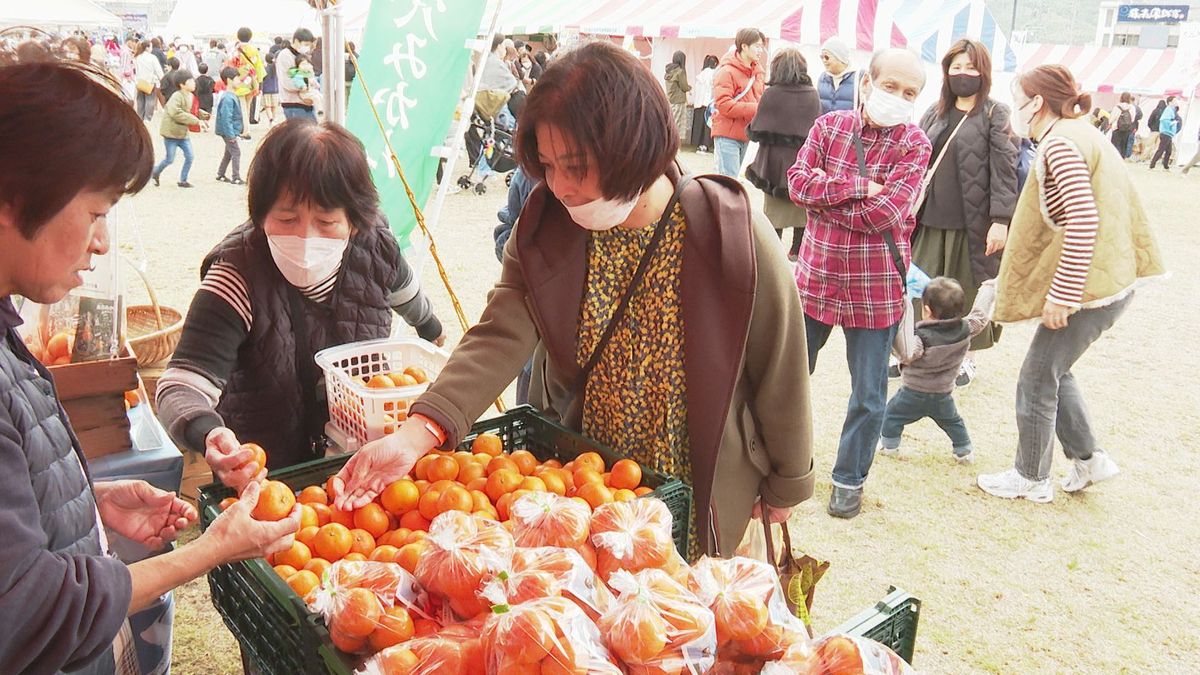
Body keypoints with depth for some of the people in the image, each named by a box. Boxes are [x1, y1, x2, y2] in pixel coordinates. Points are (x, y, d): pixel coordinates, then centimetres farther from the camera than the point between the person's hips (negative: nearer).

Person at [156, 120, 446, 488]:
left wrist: (431, 331, 33)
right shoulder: (239, 277, -23)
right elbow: (182, 385, -29)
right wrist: (209, 436, -50)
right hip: (261, 476, -5)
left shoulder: (373, 247, -11)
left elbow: (405, 289, 14)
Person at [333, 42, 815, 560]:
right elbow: (499, 339, -23)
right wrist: (416, 433, -38)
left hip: (699, 494, -3)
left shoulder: (733, 237, -22)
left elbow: (779, 376, -11)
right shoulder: (543, 228, -12)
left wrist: (786, 486, 1)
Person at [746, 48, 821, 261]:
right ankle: (797, 250, 23)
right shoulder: (812, 95, -4)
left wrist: (749, 129, 12)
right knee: (803, 208, 16)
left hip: (776, 160, -2)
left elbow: (756, 131, -8)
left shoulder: (771, 94, -11)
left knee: (775, 209, 9)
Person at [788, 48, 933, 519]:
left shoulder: (914, 144, -6)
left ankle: (849, 478, 28)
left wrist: (823, 193, -13)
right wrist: (858, 187, -20)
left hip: (875, 286, -2)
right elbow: (797, 180, -11)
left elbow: (886, 213, -18)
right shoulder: (829, 125, 2)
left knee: (868, 396, 8)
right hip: (816, 274, 2)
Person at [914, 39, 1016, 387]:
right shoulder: (935, 113, 13)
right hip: (931, 221, 4)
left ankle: (966, 358, 20)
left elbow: (1004, 170, -8)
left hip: (974, 224, -4)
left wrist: (1000, 220, -16)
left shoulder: (996, 114, -1)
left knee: (968, 292, 5)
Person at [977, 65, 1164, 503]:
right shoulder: (1080, 133, 14)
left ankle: (1031, 479, 18)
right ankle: (1088, 458, 30)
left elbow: (1083, 223, -26)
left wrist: (1061, 295, -23)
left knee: (1037, 380, 4)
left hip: (1088, 286, -10)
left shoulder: (1059, 142, -16)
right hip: (1113, 280, 10)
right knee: (1054, 369, 24)